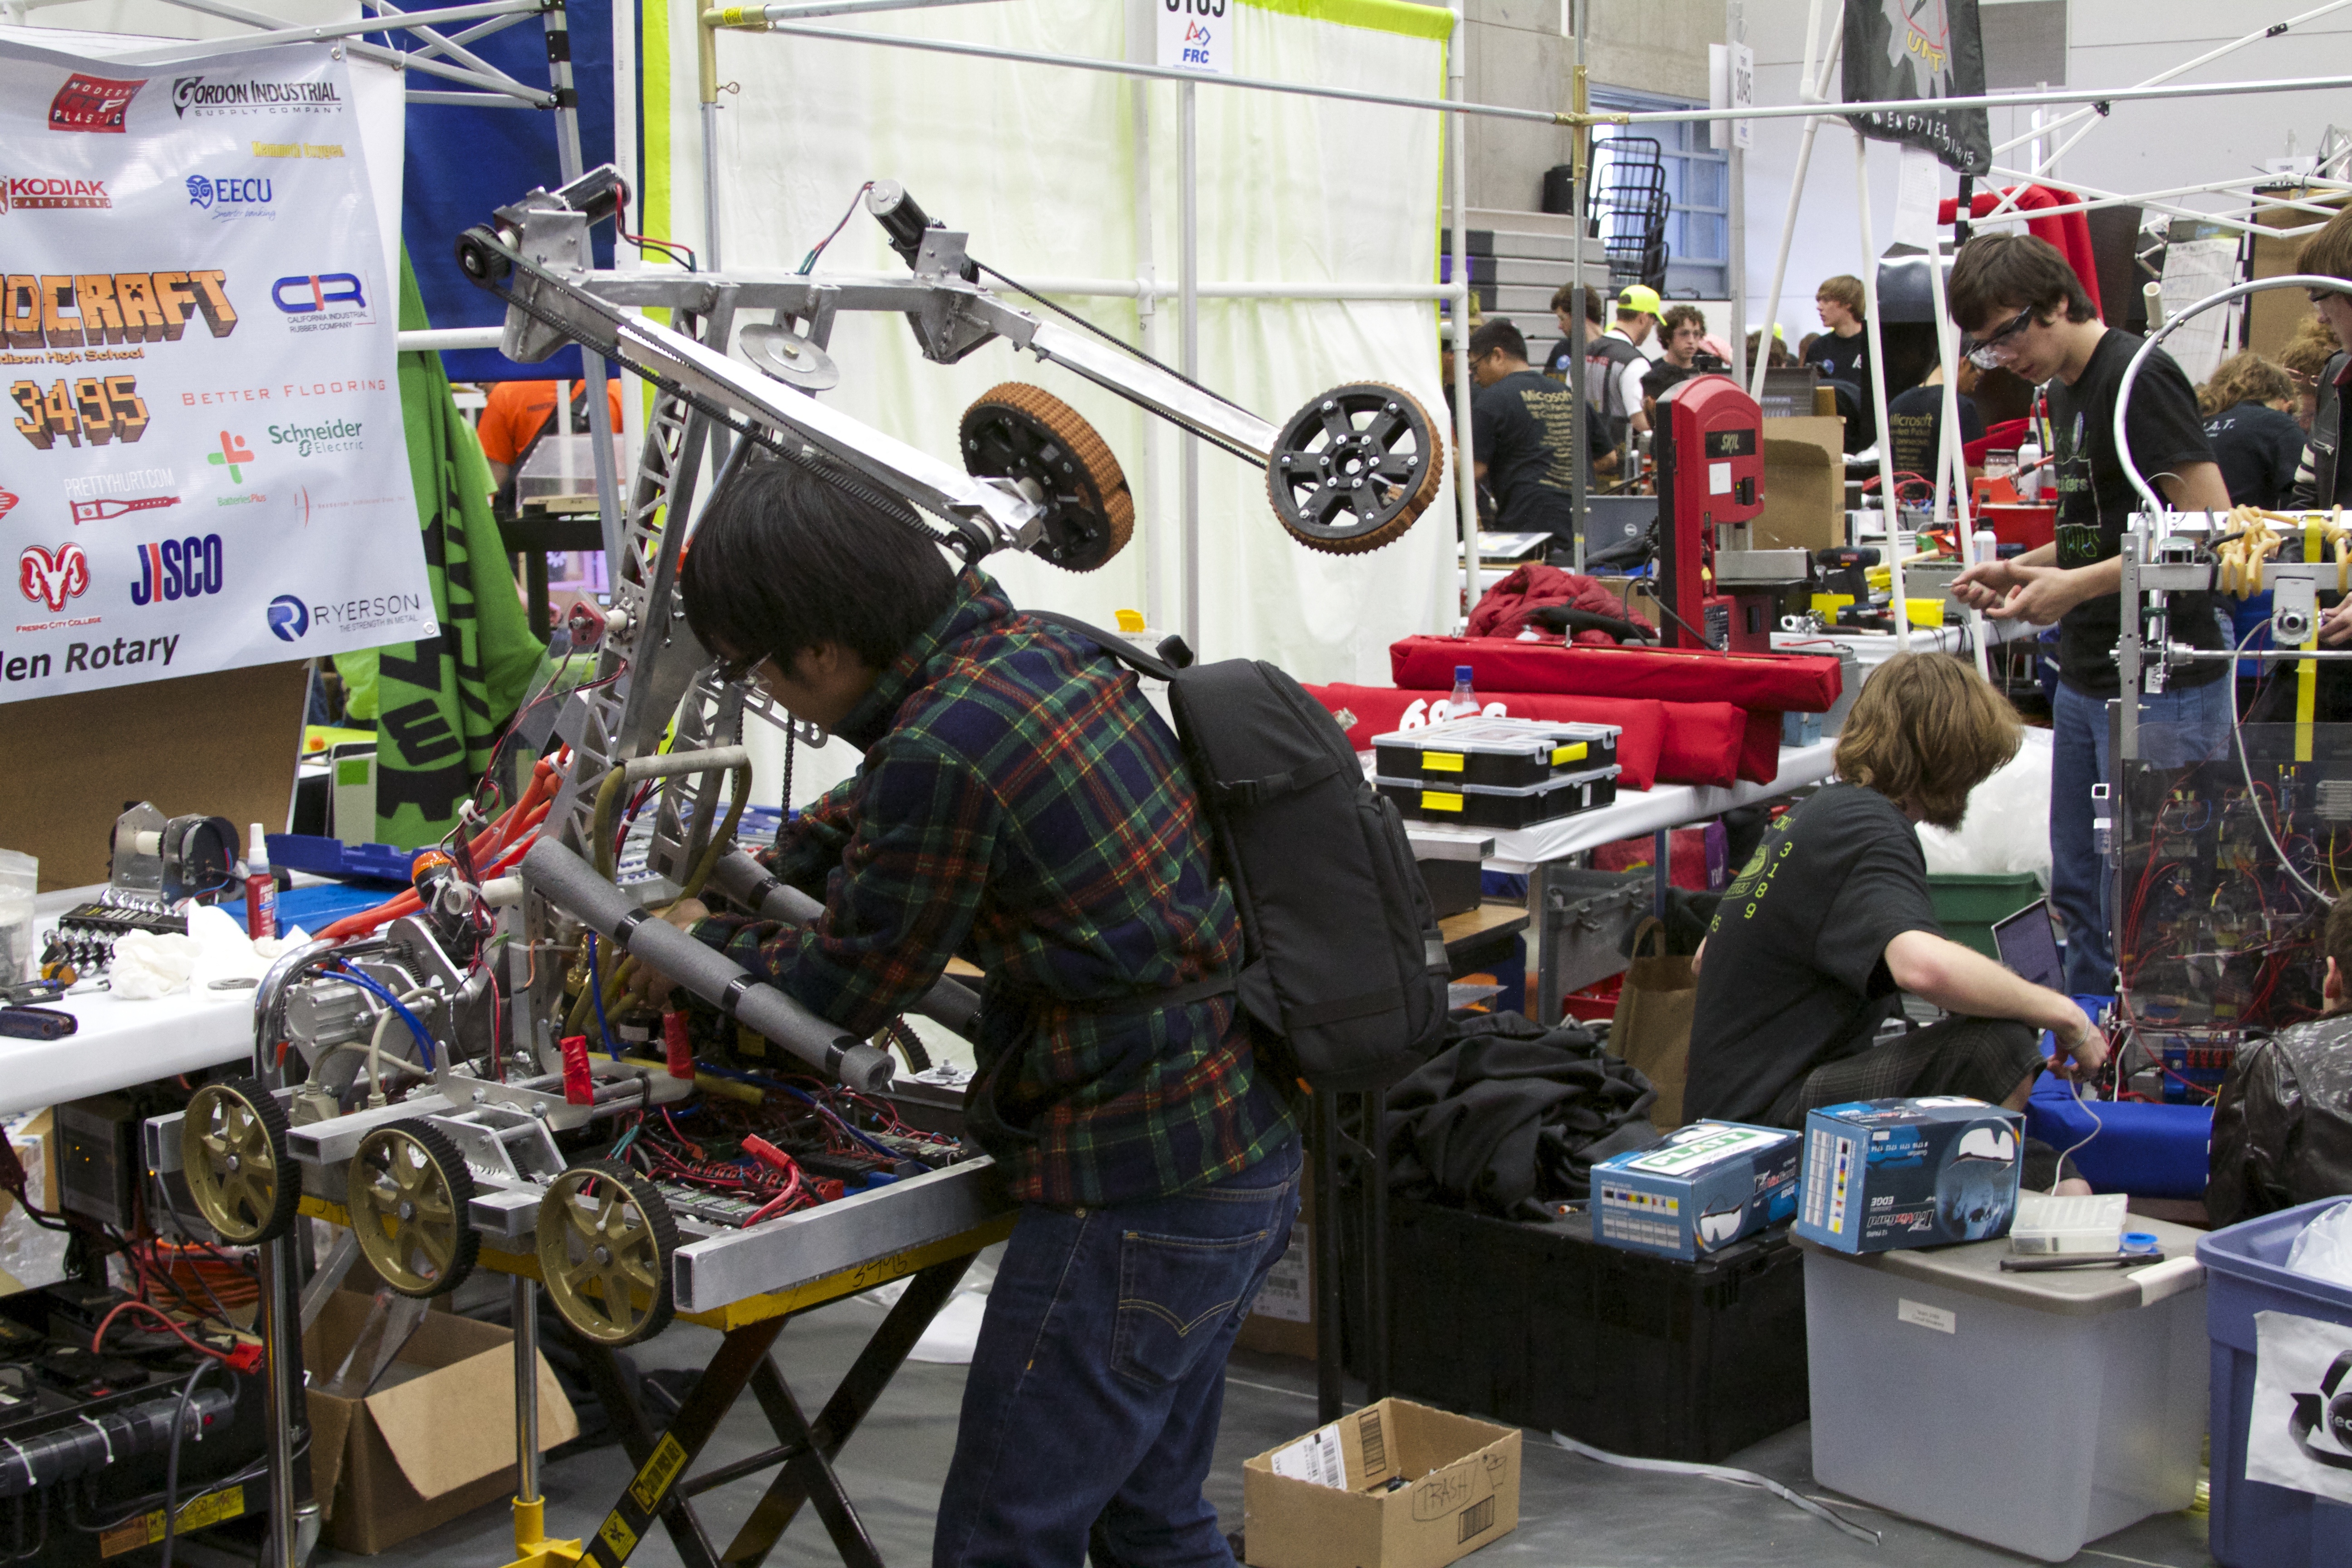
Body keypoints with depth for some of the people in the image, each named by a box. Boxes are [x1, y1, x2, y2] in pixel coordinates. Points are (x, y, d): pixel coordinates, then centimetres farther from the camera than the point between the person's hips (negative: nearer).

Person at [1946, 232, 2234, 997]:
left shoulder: (2139, 376, -14)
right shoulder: (2064, 390, 15)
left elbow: (2213, 527, -20)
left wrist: (2079, 585, -21)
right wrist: (2020, 570, 9)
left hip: (2161, 688, -10)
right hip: (2086, 679, 10)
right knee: (2078, 892, 15)